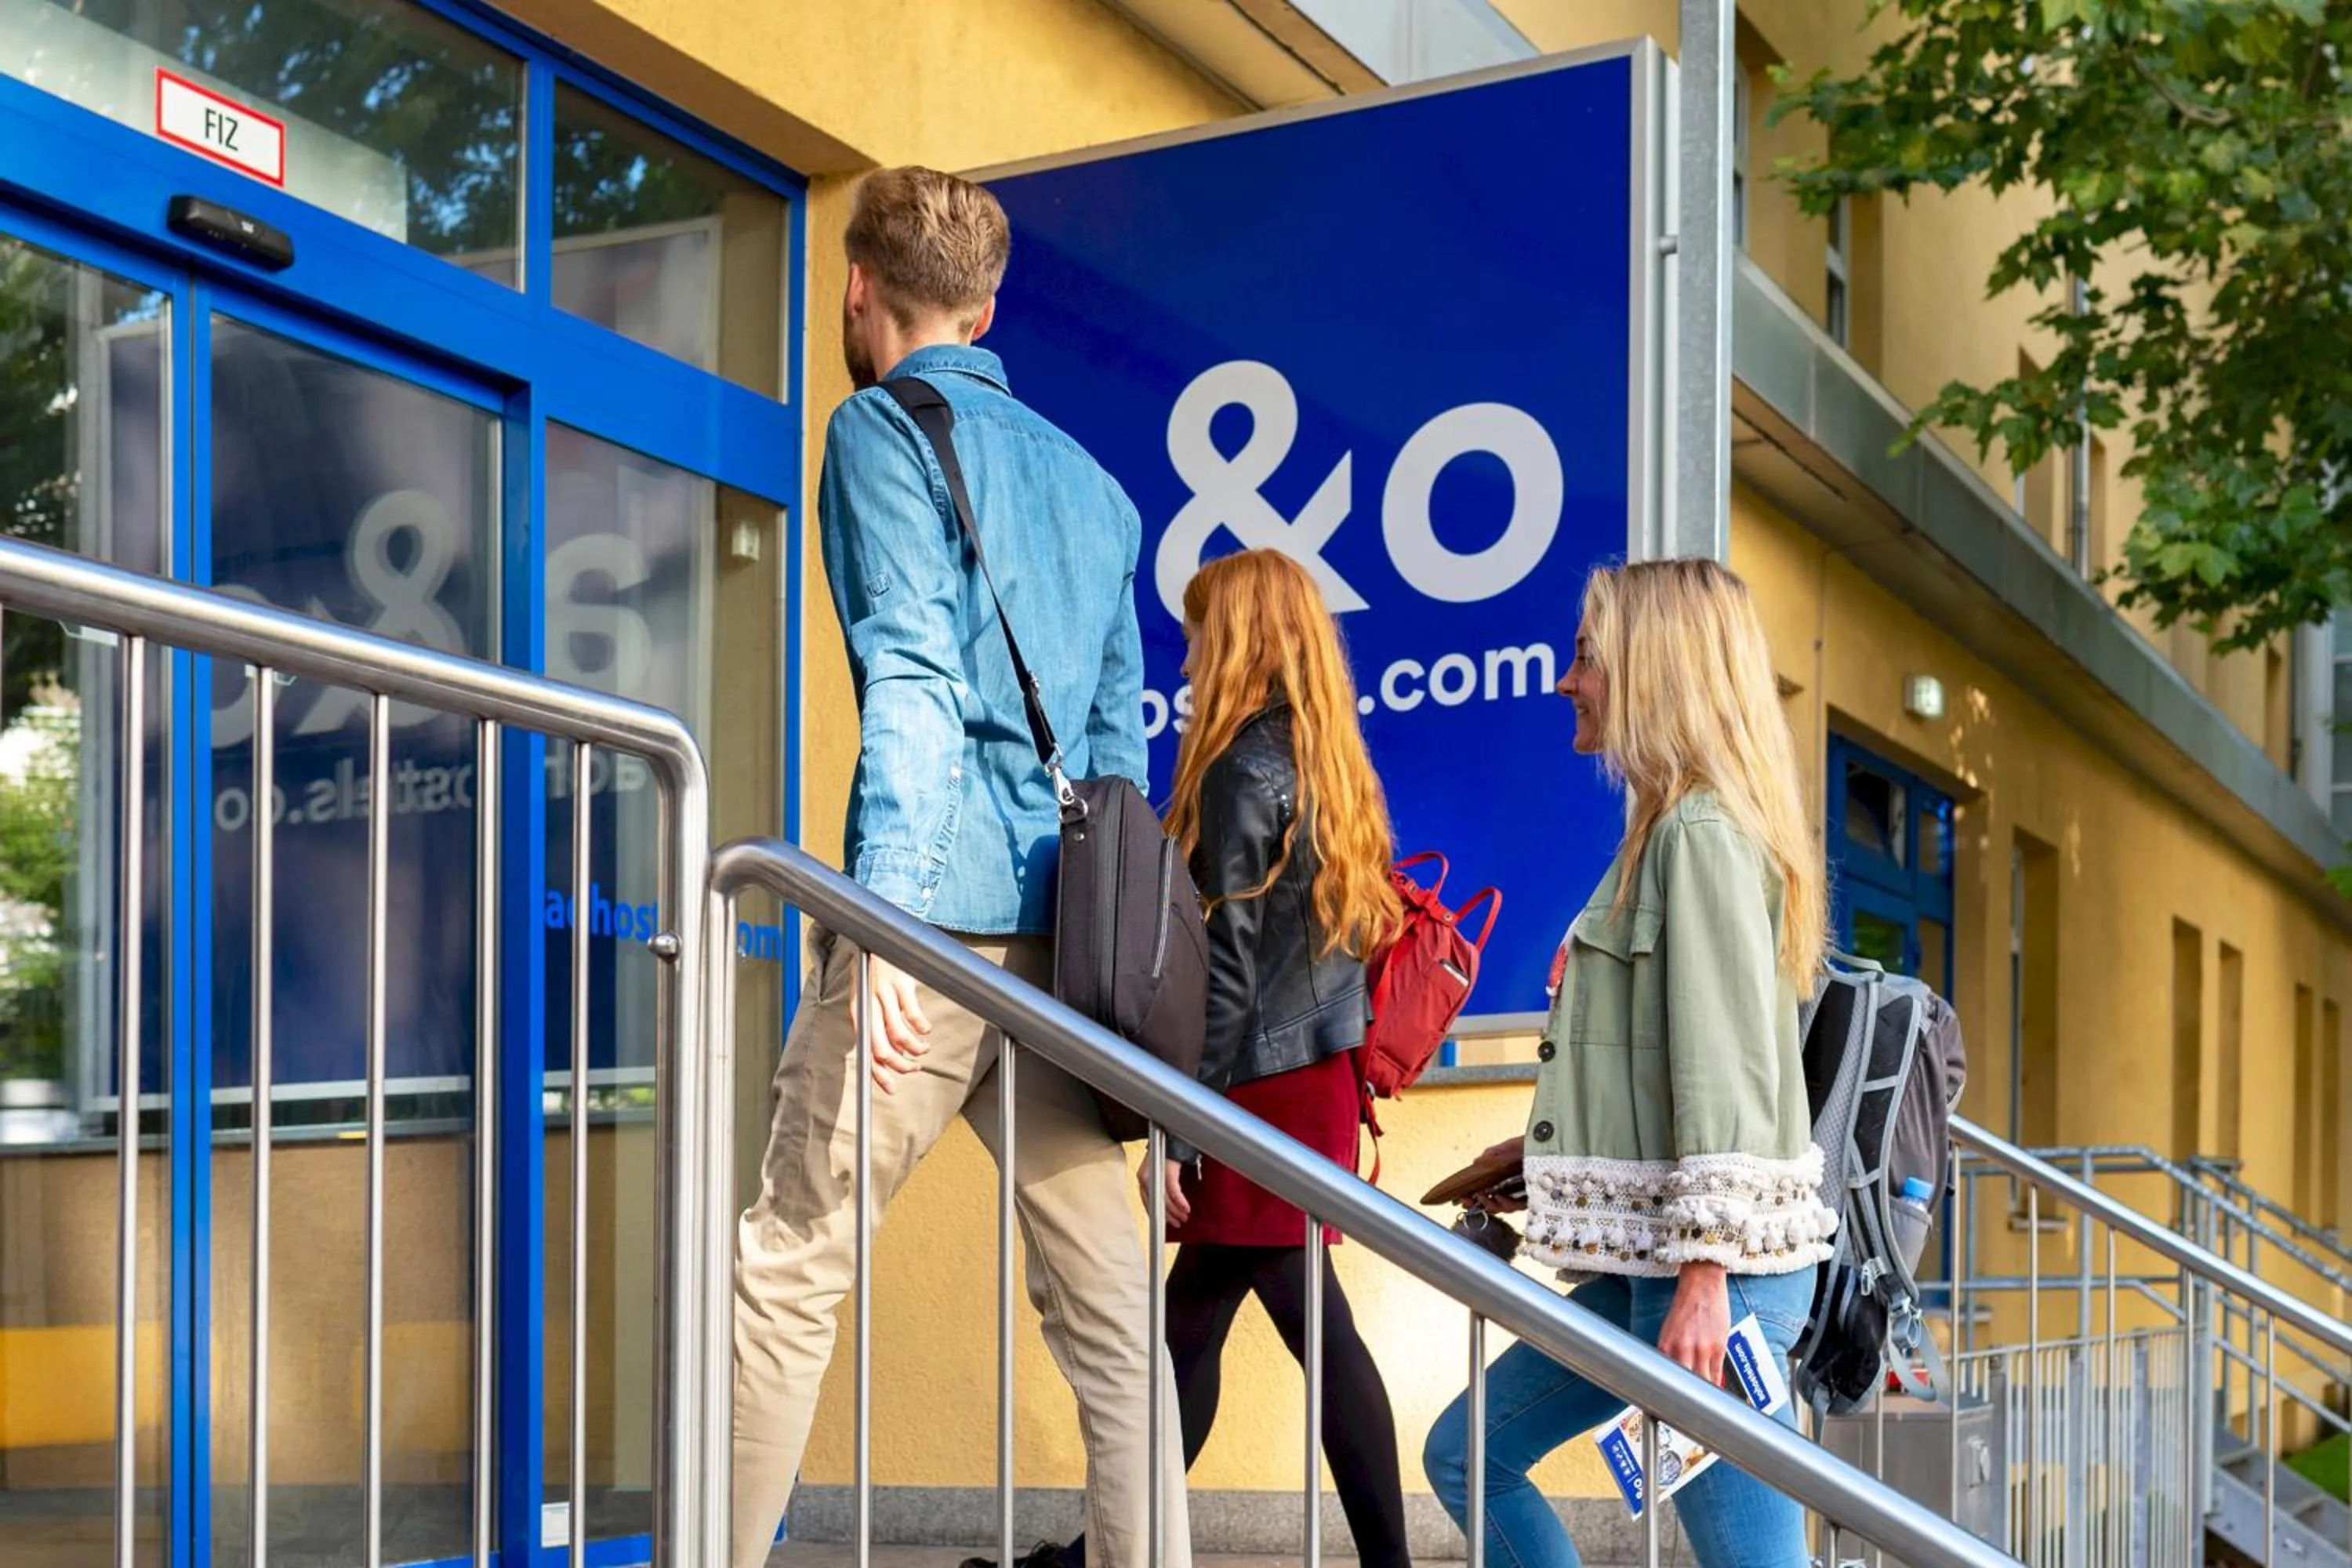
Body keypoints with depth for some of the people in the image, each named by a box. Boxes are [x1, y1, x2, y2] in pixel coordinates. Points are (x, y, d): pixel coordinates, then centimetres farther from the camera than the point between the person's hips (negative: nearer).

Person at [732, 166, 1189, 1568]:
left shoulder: (884, 429, 3)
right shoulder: (1090, 478, 23)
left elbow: (913, 675, -12)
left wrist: (886, 915, -18)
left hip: (945, 911, -7)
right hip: (1065, 940, 7)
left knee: (789, 1269, 0)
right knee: (1108, 1305, 5)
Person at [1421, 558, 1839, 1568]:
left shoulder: (1702, 831, -13)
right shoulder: (1670, 827, 17)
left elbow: (1725, 1066, -20)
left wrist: (1704, 1276, -23)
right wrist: (1547, 1149, 23)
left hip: (1709, 1269, -11)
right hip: (1652, 1259, 11)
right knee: (1468, 1455, 17)